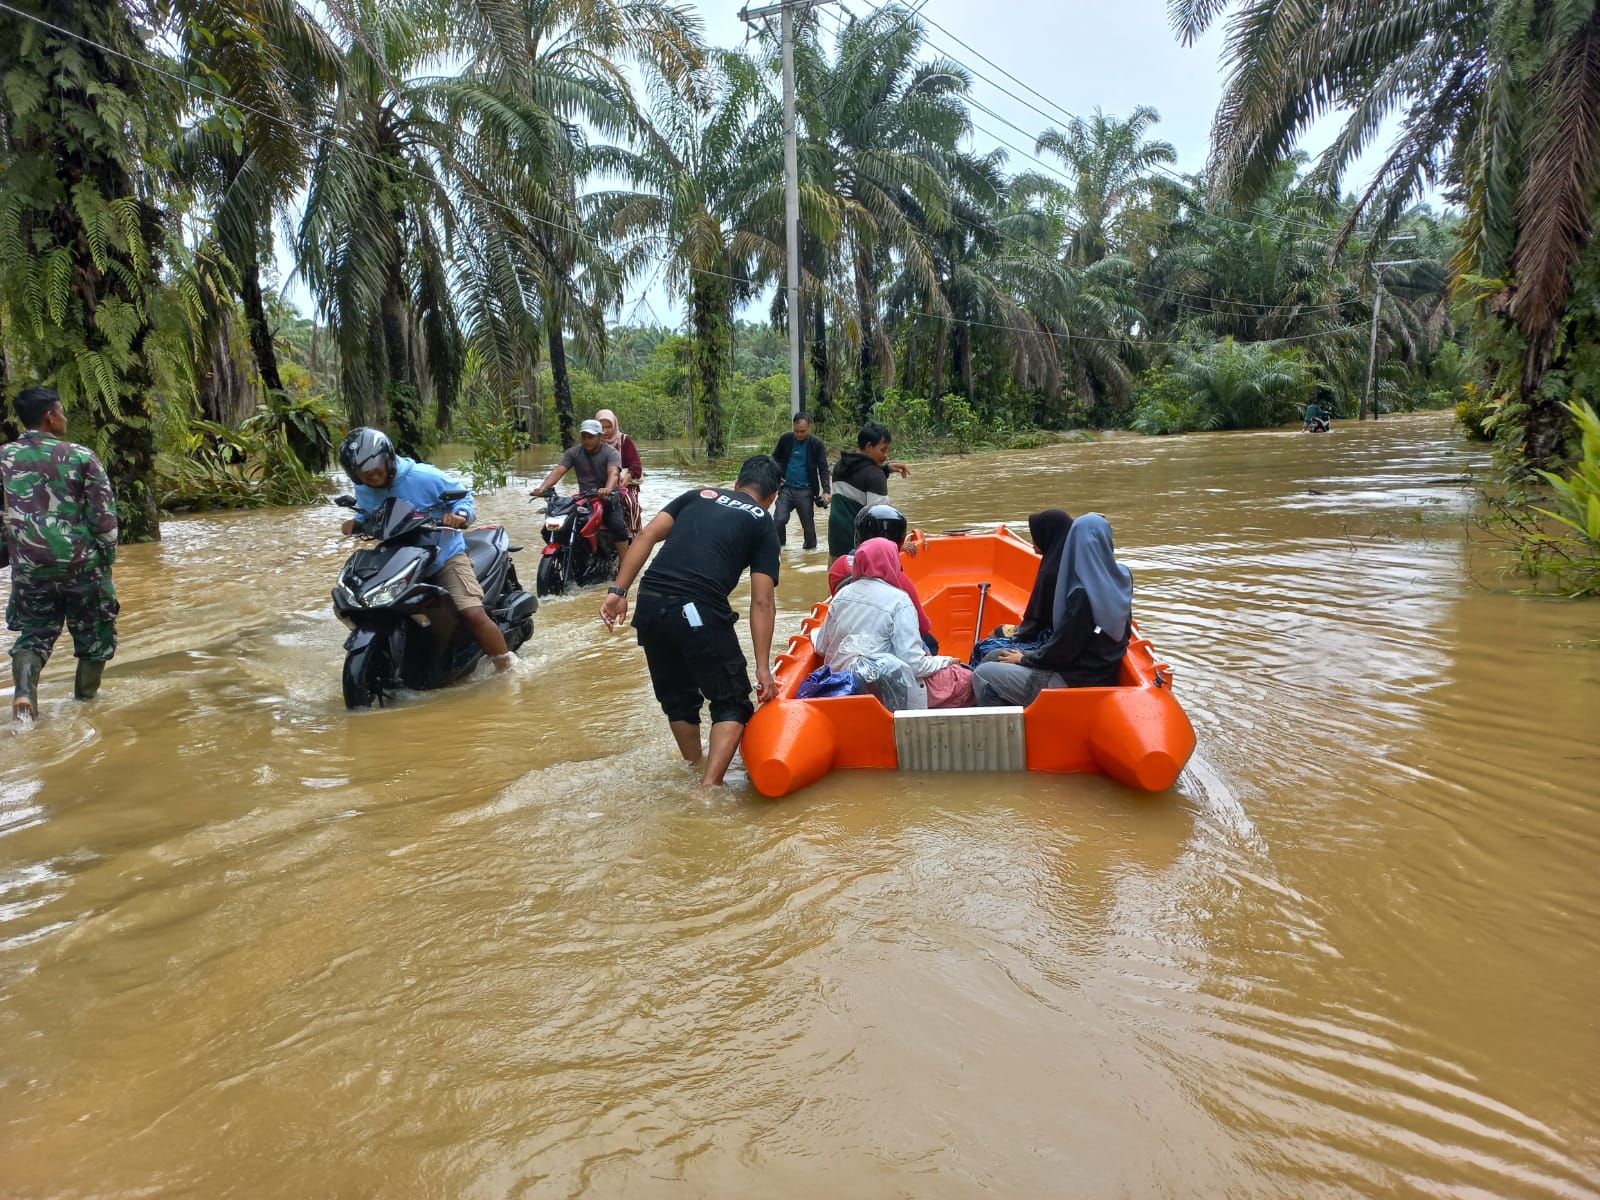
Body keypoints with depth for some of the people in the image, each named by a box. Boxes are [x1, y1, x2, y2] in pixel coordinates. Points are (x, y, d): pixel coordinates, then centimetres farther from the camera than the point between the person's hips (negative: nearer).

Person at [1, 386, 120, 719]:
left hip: (28, 567, 3)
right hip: (81, 564, -3)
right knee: (95, 636, 15)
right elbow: (104, 515, -8)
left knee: (34, 634, 17)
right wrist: (107, 556, 5)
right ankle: (84, 703, 20)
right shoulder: (81, 456, -7)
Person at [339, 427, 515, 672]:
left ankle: (507, 671, -11)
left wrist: (460, 514, -30)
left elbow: (463, 494, -9)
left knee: (473, 614, -22)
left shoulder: (423, 476, -18)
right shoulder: (363, 489, -2)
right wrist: (355, 522, -3)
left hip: (444, 555, -6)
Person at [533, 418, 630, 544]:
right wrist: (543, 488, -28)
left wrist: (608, 489, -51)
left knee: (618, 527, -26)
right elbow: (558, 471, -9)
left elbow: (613, 473, -28)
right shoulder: (573, 452, 3)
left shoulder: (610, 453, -8)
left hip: (608, 499, -3)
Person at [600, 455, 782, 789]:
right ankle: (709, 785, -5)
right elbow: (762, 602, 4)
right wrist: (763, 667, 3)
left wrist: (618, 591, 6)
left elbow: (647, 536, 9)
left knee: (677, 698, 24)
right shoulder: (763, 523, 13)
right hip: (699, 611, -4)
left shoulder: (699, 495, 24)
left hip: (649, 604, 5)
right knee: (732, 704, 10)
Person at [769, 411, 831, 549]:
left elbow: (823, 468, -5)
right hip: (786, 488, 2)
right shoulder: (785, 439, 1)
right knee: (779, 520, -11)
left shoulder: (817, 444, -5)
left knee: (808, 524, 6)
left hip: (805, 491, -2)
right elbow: (775, 459, 14)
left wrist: (826, 490, -18)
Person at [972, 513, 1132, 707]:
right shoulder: (1120, 577, -2)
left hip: (1075, 683, -9)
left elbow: (1062, 651, -19)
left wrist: (1024, 659, -1)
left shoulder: (1084, 594, -26)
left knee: (982, 675, -4)